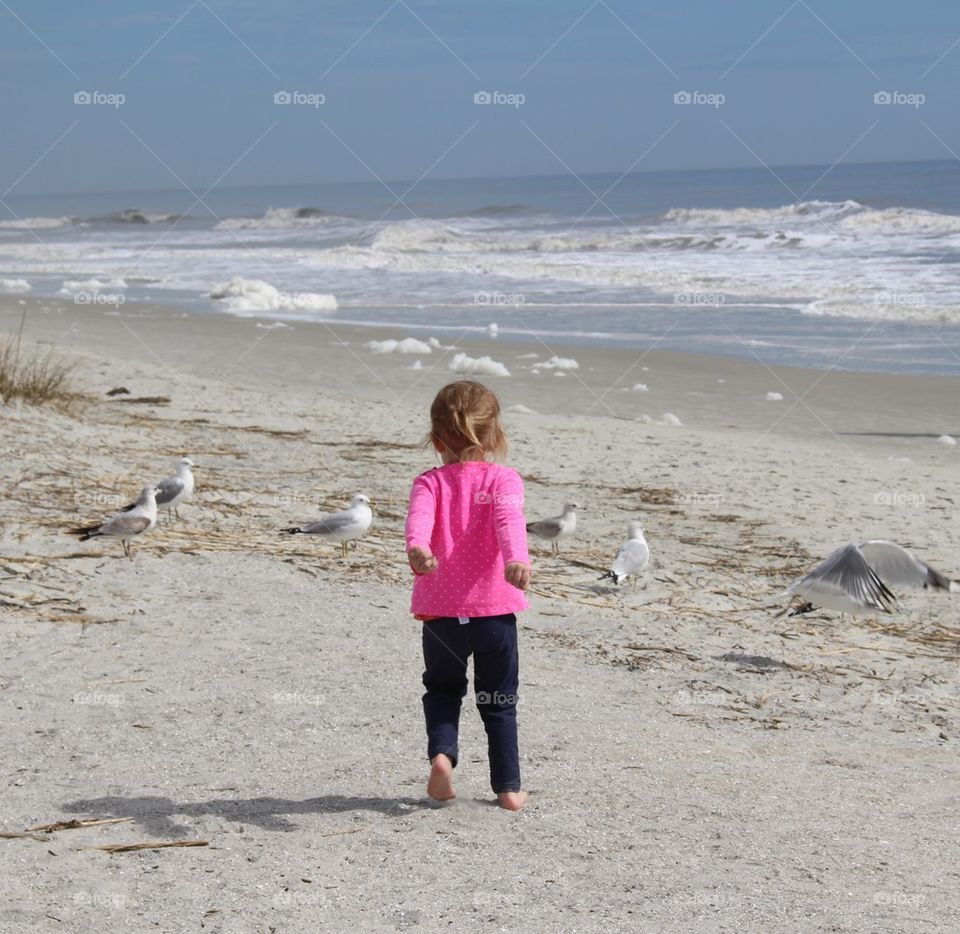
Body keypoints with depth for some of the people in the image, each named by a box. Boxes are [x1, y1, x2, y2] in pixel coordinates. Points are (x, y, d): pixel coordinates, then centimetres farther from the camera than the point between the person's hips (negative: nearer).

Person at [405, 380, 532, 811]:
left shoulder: (430, 482, 1)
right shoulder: (503, 479, -1)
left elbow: (419, 517, -21)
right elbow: (510, 520, -22)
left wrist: (417, 548, -40)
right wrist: (516, 560, -38)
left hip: (440, 611, 1)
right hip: (494, 609, 0)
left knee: (442, 690, 21)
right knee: (499, 701, 13)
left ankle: (442, 752, -4)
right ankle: (509, 787, 14)